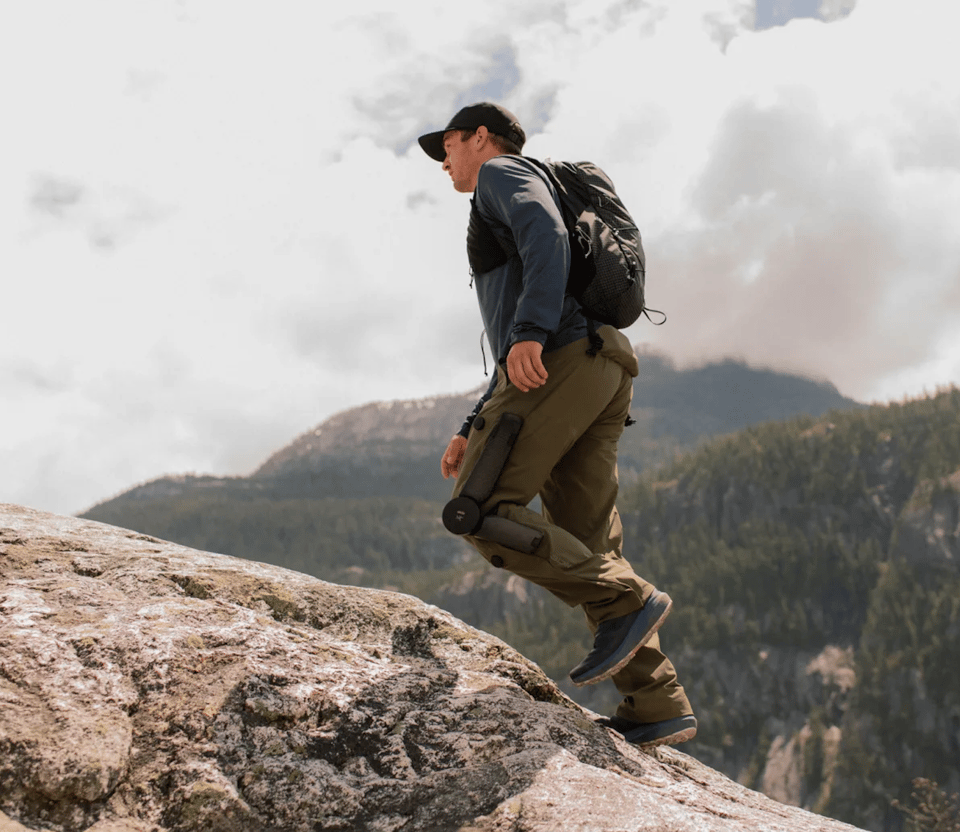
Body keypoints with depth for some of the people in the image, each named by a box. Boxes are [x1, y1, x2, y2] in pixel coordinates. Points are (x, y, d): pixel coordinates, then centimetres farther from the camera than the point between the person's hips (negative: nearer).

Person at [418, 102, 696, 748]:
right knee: (587, 550, 2)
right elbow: (514, 358, 35)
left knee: (480, 511, -12)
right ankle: (658, 704, -5)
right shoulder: (510, 220, 39)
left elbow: (547, 232, -13)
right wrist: (473, 431, 30)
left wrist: (529, 329, -26)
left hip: (563, 356, -9)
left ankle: (626, 602, -17)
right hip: (607, 372, 9)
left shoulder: (502, 172, 12)